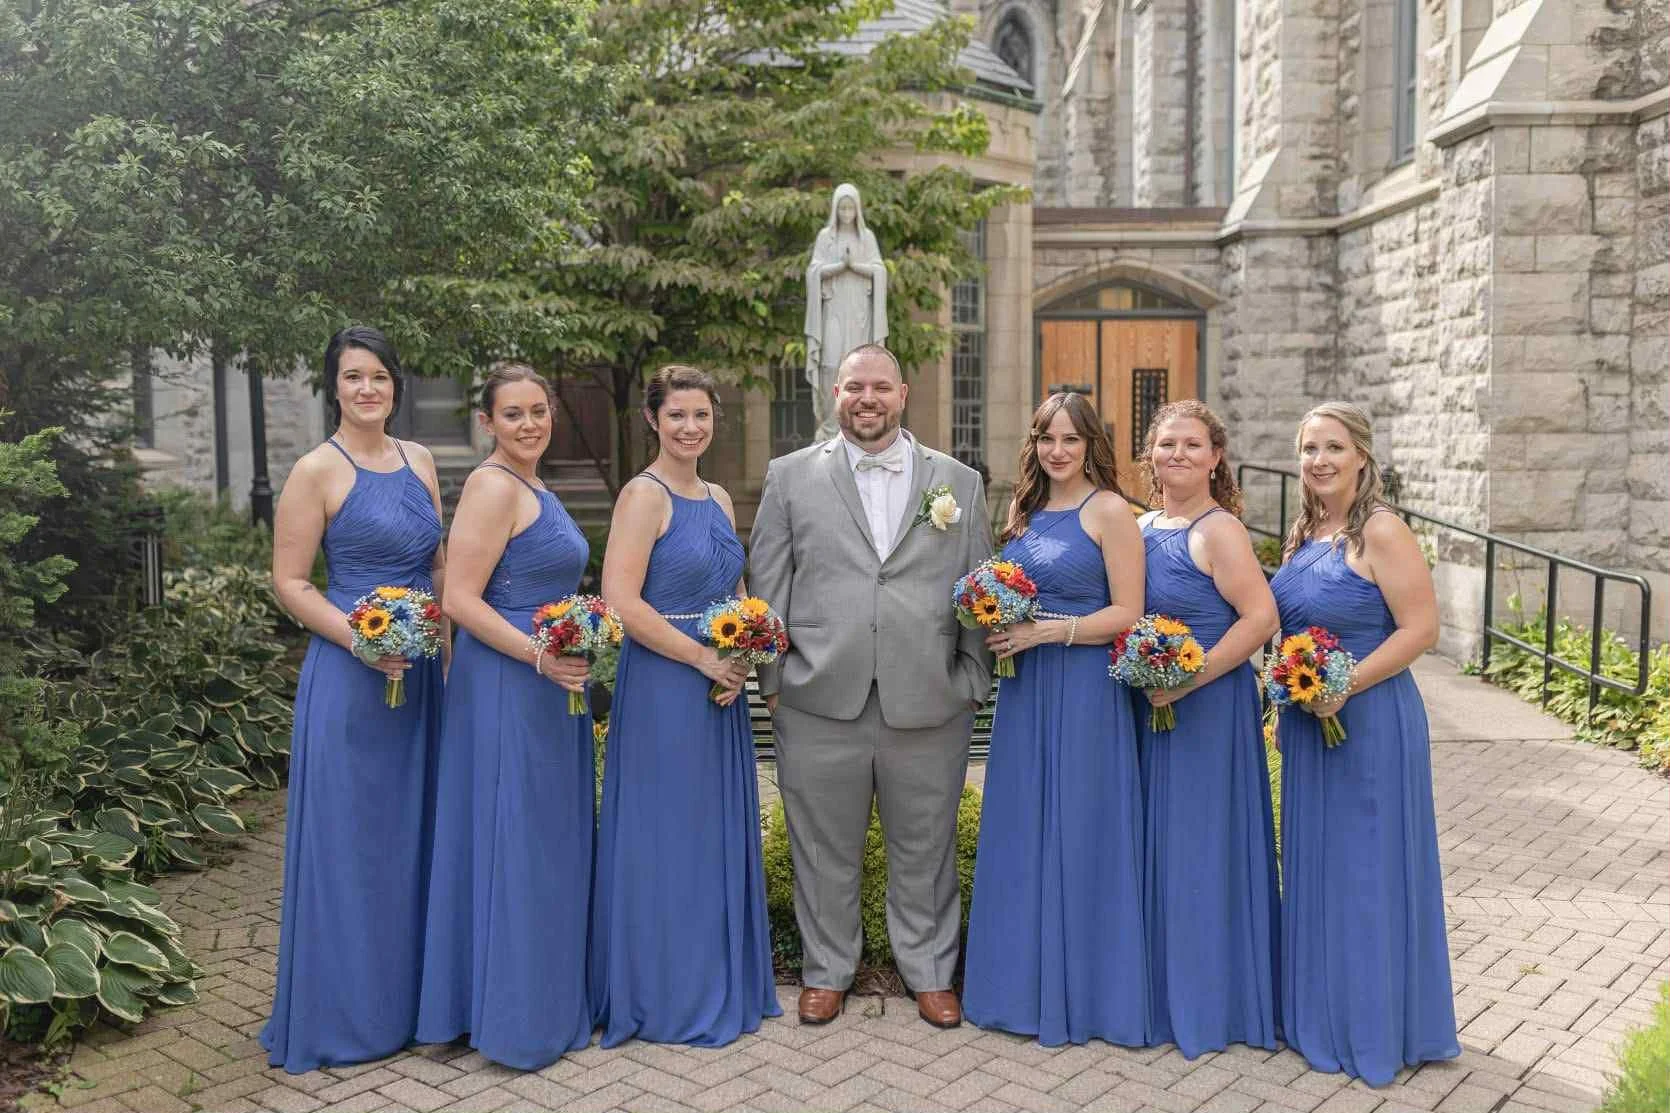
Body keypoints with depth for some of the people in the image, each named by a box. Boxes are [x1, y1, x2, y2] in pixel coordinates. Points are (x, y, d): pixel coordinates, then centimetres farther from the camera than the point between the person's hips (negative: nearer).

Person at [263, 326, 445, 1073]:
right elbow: (288, 582, -9)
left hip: (421, 673, 6)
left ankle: (408, 998, 30)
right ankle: (343, 1014, 18)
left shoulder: (419, 461, 10)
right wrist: (362, 641, -20)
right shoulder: (317, 471, -7)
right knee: (350, 840, 3)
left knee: (413, 834, 14)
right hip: (351, 675, -6)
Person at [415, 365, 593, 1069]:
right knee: (512, 843, -1)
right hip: (504, 686, -10)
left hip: (548, 688, 10)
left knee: (547, 841, 15)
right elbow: (460, 600, -20)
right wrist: (541, 657, -23)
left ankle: (550, 1001, 28)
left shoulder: (533, 488, 14)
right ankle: (514, 1019, 11)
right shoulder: (493, 487, -15)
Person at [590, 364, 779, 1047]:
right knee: (667, 838, 2)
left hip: (719, 688, 8)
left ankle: (719, 984, 29)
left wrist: (739, 666, 1)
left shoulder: (719, 499, 12)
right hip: (663, 688, -8)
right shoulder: (645, 495, -11)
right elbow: (621, 601, -20)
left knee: (720, 832, 14)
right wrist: (705, 658, -16)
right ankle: (665, 999, 17)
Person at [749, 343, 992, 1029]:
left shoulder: (958, 482, 9)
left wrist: (973, 683, 2)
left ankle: (929, 972, 31)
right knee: (824, 850, 11)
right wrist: (774, 680, 0)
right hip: (819, 703, 0)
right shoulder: (791, 476, 6)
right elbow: (768, 584, 5)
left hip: (929, 705, 1)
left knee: (925, 850, 12)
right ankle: (827, 971, 30)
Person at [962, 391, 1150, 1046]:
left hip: (1084, 690, -6)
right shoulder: (1024, 508, 13)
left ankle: (1079, 992, 15)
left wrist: (1043, 632, -18)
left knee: (1078, 836, 1)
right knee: (1021, 834, 10)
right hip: (1024, 688, 6)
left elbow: (1127, 614, -11)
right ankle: (1024, 983, 23)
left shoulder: (1108, 511, -7)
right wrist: (998, 627, 0)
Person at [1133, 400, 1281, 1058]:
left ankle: (1211, 1001, 17)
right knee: (1157, 843, 14)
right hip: (1149, 708, 7)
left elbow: (1261, 617, -20)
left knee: (1199, 843, 1)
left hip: (1208, 707, -7)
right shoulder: (1142, 528, 9)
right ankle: (1164, 987, 28)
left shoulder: (1218, 530, -13)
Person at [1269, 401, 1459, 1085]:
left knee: (1367, 871, 3)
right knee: (1315, 867, 16)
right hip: (1309, 725, 8)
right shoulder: (1303, 532, 9)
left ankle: (1377, 1028, 19)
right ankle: (1322, 1016, 31)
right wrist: (1288, 700, 9)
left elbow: (1421, 628, -18)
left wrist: (1345, 686, -23)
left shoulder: (1381, 533, -15)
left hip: (1368, 722, -8)